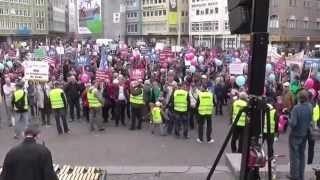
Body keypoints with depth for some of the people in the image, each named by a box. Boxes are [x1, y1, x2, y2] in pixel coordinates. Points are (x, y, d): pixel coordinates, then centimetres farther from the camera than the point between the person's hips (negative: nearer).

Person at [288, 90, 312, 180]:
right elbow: (310, 120, 0)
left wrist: (289, 120, -8)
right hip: (305, 134, 5)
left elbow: (293, 123, -27)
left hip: (295, 135, -5)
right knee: (302, 155, 17)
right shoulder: (310, 107, -9)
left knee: (294, 155, 8)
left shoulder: (296, 108, -25)